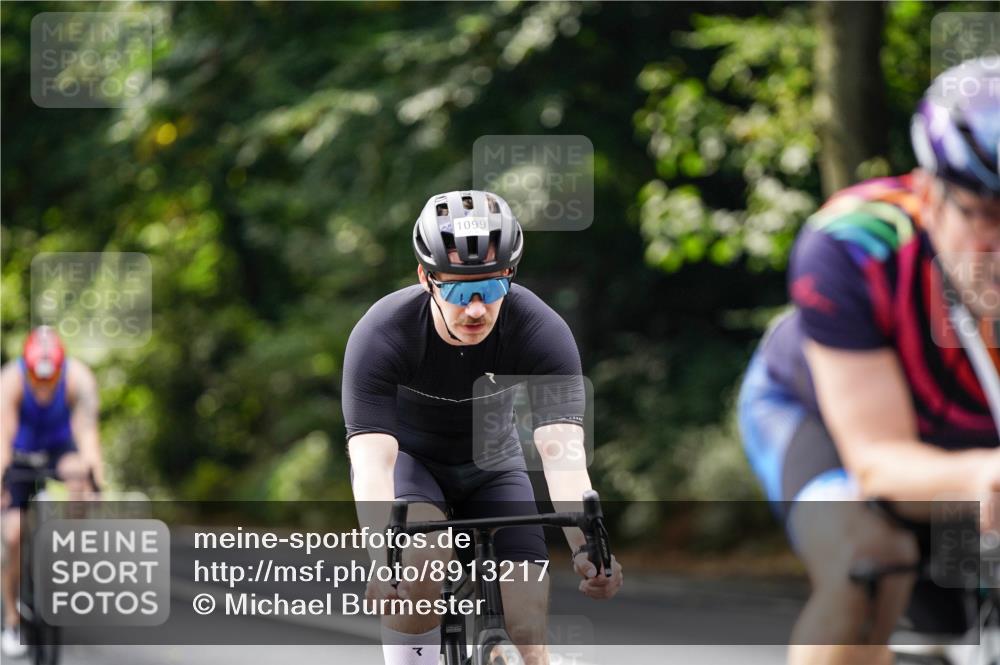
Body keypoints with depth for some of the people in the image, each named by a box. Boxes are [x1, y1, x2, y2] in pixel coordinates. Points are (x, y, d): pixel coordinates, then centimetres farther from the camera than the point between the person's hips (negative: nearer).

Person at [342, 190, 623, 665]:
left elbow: (562, 453, -39)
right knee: (423, 561, -35)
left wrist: (588, 551, -56)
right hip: (407, 455, -2)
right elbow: (372, 461, -40)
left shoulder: (542, 332, -29)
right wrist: (382, 561, -57)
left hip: (491, 464, 2)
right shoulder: (381, 335, -32)